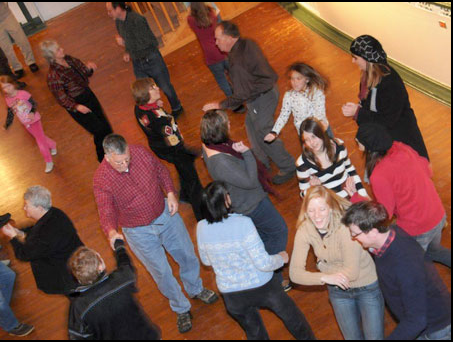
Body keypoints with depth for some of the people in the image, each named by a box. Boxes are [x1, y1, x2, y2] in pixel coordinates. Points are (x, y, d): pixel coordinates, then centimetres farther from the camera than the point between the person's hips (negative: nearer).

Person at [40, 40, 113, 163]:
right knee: (100, 131, -2)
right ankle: (104, 160, 22)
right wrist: (76, 107, -33)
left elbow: (85, 73, 9)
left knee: (106, 125, 16)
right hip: (75, 104, -7)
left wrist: (88, 67, -14)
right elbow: (61, 98, -20)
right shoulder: (53, 75, -24)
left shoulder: (69, 59, -3)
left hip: (88, 94, 7)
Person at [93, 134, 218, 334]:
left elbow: (161, 170, 2)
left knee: (187, 255, 19)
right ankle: (181, 309, 37)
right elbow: (106, 213, -28)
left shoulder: (140, 153, -16)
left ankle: (195, 289, 51)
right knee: (161, 272, 10)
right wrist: (112, 233, -48)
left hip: (165, 214, 4)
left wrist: (170, 193, -10)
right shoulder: (101, 180, -25)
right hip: (139, 231, -3)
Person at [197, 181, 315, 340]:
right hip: (261, 286, -3)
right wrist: (281, 258, -4)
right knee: (292, 317, 27)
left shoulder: (201, 228, -14)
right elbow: (263, 263, -23)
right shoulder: (243, 223, -28)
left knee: (254, 333, 28)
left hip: (232, 296, 4)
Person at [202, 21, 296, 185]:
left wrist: (219, 105, -20)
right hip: (268, 88, 10)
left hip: (261, 99, -10)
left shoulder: (237, 63, -32)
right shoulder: (247, 43, -3)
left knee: (265, 133, 6)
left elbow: (241, 95, -29)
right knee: (251, 124, 25)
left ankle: (288, 168, 25)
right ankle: (262, 161, 44)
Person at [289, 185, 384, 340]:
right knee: (353, 338, 19)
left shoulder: (345, 226, -30)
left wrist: (322, 264, -17)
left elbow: (352, 272, -30)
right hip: (338, 291, 4)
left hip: (367, 286, -3)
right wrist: (325, 277, -36)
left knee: (374, 338, 5)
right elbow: (295, 273, -21)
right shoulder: (304, 230, -18)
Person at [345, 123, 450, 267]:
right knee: (433, 250, 36)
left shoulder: (379, 176, -27)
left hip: (417, 231, -7)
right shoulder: (402, 148, -9)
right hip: (439, 216, 7)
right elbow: (428, 172, 5)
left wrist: (355, 197, -8)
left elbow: (385, 213, -15)